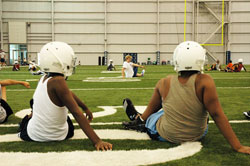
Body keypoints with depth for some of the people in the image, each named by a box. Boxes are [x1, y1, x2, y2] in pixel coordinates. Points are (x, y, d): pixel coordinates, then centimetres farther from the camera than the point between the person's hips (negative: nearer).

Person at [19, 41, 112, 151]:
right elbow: (77, 113, -29)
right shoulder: (58, 81, -27)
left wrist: (86, 108, 24)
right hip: (58, 136, -6)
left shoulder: (44, 78, -4)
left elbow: (69, 94, 10)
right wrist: (97, 142, -28)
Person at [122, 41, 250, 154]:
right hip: (197, 135, 1)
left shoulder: (164, 83, -15)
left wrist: (141, 119, 21)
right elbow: (217, 115, -21)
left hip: (165, 136, 0)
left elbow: (152, 108, 1)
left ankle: (137, 119, 49)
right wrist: (238, 147, -15)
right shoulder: (204, 82, -22)